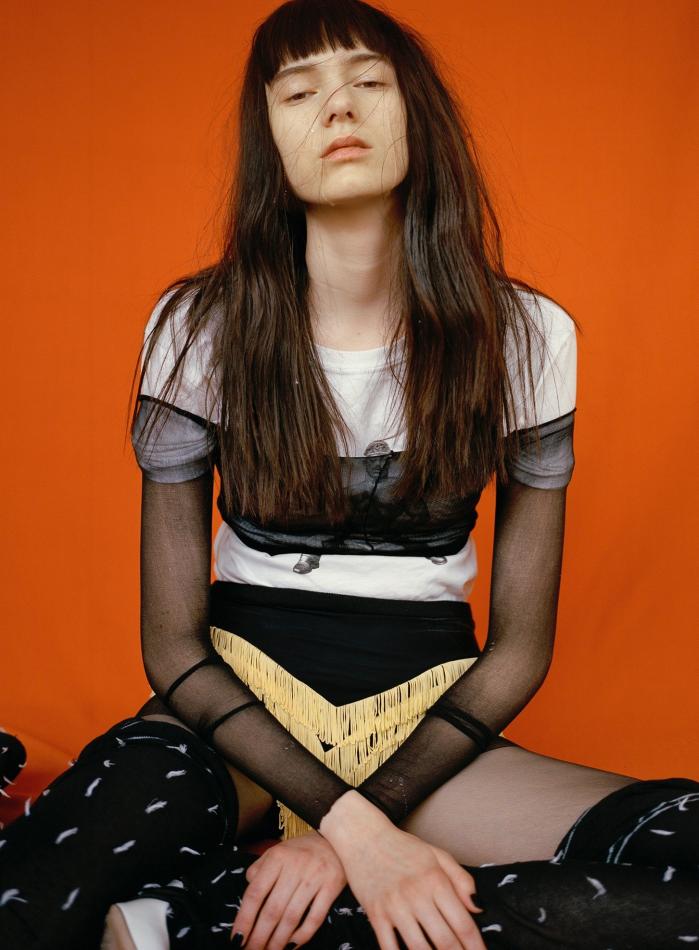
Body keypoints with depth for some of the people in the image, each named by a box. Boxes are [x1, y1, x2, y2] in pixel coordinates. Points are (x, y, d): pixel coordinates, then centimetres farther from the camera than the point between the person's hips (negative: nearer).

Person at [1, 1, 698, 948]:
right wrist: (350, 825, -18)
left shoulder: (525, 335, -2)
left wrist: (366, 816, -13)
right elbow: (172, 641, -5)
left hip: (427, 726, 4)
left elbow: (521, 641, 1)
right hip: (238, 712, -3)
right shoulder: (200, 327, -4)